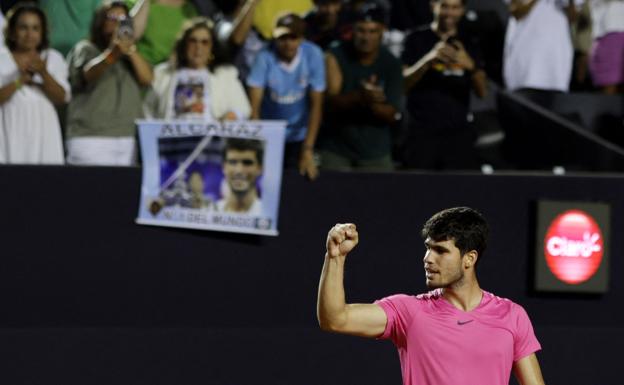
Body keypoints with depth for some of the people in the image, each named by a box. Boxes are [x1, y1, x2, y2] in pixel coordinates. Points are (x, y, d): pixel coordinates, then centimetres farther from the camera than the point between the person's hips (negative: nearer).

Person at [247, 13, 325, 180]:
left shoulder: (313, 55, -17)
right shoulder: (265, 58, -22)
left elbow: (316, 104, -15)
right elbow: (254, 105, -22)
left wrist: (308, 150, -19)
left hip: (299, 136, 1)